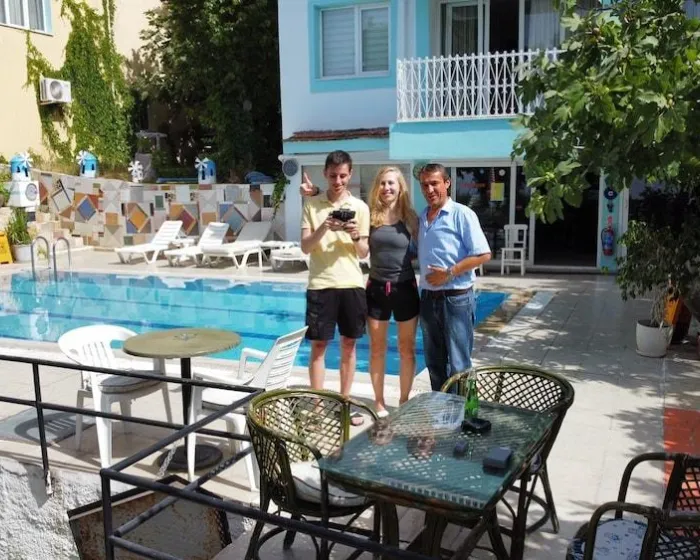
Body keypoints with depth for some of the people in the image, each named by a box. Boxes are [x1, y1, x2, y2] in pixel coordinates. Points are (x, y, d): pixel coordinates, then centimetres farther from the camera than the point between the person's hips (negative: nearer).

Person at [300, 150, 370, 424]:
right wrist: (324, 227, -20)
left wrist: (356, 236, -15)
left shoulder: (360, 207, 5)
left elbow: (364, 253, 5)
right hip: (321, 285, -2)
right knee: (319, 345, 2)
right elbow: (305, 247, -4)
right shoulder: (312, 205, 2)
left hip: (352, 284, 2)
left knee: (349, 344, 9)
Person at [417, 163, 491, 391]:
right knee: (434, 363, 15)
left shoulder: (462, 214, -9)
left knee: (458, 365, 0)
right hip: (428, 298, 7)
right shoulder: (422, 218, 11)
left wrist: (449, 273, -17)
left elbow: (483, 255, -14)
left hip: (456, 298, -7)